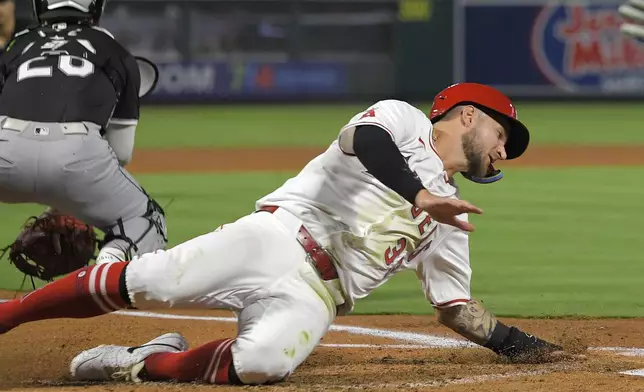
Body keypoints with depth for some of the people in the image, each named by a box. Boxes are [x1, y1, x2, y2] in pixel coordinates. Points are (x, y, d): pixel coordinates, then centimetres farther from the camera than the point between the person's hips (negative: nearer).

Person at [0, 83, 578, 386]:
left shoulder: (450, 222, 27)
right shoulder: (402, 119, 9)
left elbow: (456, 308, 29)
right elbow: (360, 139, -15)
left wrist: (514, 343, 15)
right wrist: (418, 195, -27)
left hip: (312, 297, 4)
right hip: (277, 236, -4)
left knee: (264, 361, -32)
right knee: (147, 281, -24)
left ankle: (144, 364, -12)